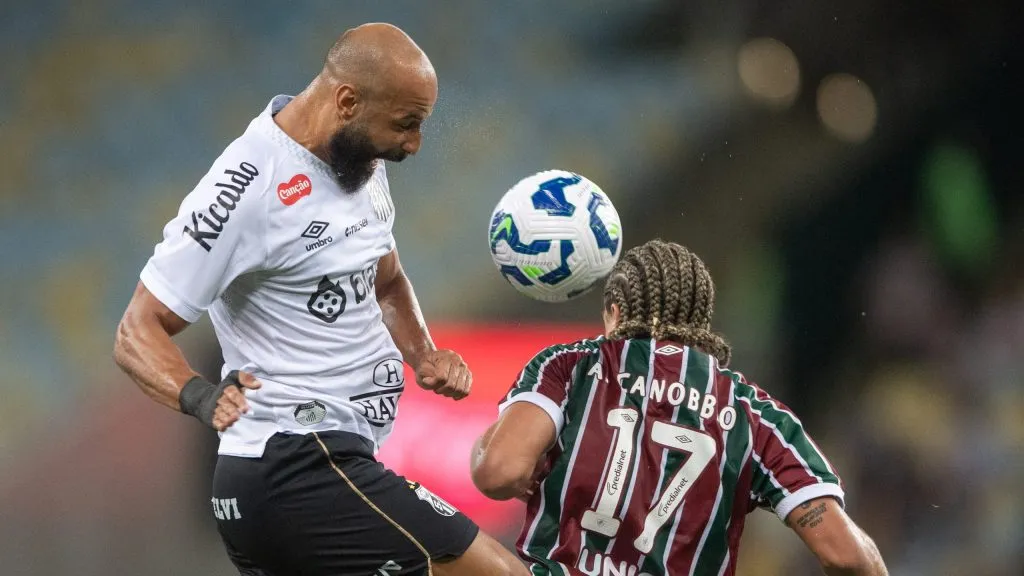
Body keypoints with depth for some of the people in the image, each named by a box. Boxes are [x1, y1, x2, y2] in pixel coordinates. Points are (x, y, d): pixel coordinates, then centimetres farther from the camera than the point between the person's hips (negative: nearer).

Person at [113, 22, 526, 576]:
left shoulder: (359, 158, 11)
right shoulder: (250, 187, -17)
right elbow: (137, 334, -15)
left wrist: (422, 356, 9)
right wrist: (199, 397, -34)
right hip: (301, 474, -10)